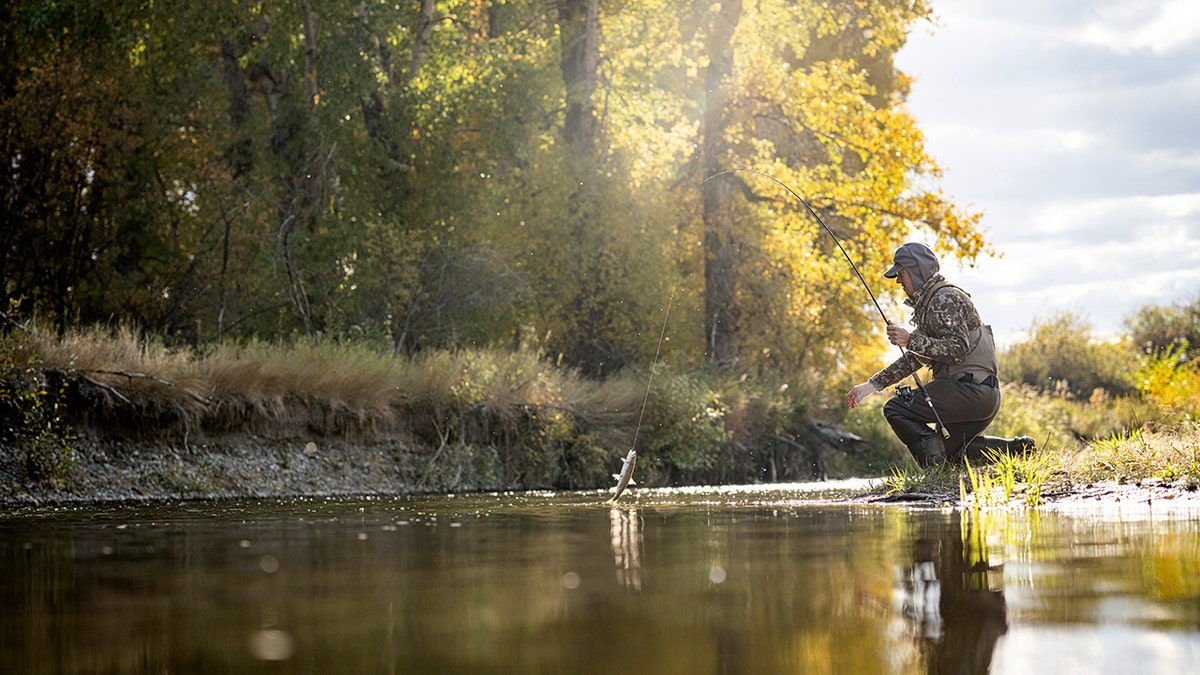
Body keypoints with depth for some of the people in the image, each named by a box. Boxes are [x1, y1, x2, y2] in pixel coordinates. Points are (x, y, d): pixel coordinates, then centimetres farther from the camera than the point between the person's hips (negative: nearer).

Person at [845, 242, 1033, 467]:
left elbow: (957, 350, -22)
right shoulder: (928, 303, 22)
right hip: (982, 397, 10)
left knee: (894, 410, -7)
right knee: (949, 452, 23)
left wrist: (911, 340, -21)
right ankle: (1016, 448, 15)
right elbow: (914, 359, 25)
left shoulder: (945, 299, -10)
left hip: (972, 388, -10)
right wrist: (872, 385, 20)